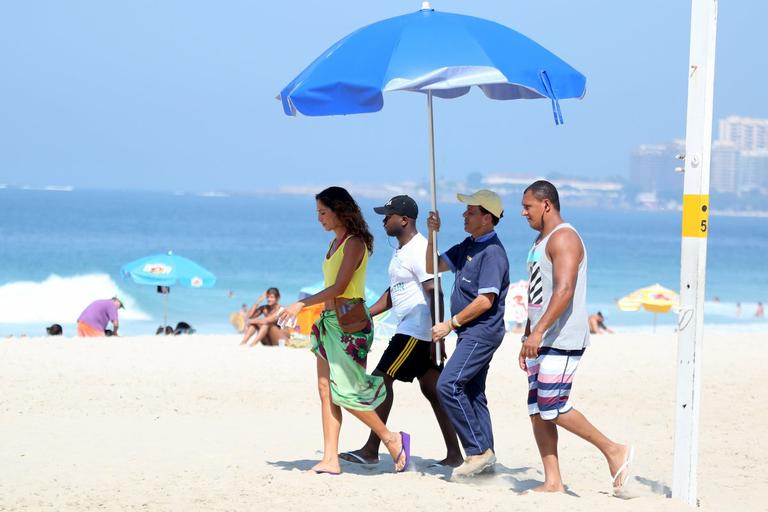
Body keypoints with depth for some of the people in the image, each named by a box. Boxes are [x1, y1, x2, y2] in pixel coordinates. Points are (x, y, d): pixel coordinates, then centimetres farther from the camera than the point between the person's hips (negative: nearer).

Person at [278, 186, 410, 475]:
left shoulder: (354, 243, -12)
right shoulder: (336, 243, 14)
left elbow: (339, 287, -19)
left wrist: (302, 305, -18)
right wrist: (311, 310, 12)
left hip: (349, 322, -9)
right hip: (330, 321, 9)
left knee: (345, 391, -8)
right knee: (326, 389, 4)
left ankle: (392, 440, 6)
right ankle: (330, 460, 4)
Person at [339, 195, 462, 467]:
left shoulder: (419, 250, -16)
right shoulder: (400, 250, 17)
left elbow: (435, 294, -21)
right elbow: (393, 292, 26)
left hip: (417, 331, -10)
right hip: (409, 330, 10)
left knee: (381, 380, -6)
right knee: (432, 390, 8)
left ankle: (371, 450, -1)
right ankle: (454, 454, 9)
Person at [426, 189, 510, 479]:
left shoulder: (492, 252, -16)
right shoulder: (468, 246, 14)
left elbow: (485, 301, -22)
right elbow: (433, 268, 20)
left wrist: (450, 324, -16)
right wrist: (432, 235, 6)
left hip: (482, 332, -10)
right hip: (471, 333, 10)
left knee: (448, 385, -18)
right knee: (472, 394, 11)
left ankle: (478, 450, -13)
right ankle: (484, 456, 15)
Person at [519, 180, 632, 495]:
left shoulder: (563, 238, -12)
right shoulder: (541, 241, 20)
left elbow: (564, 290, -24)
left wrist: (538, 331, -30)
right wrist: (527, 339, 23)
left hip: (562, 341, -10)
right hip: (542, 340, 10)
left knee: (553, 408, -13)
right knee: (537, 410, 5)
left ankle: (613, 451, 0)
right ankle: (553, 482, 6)